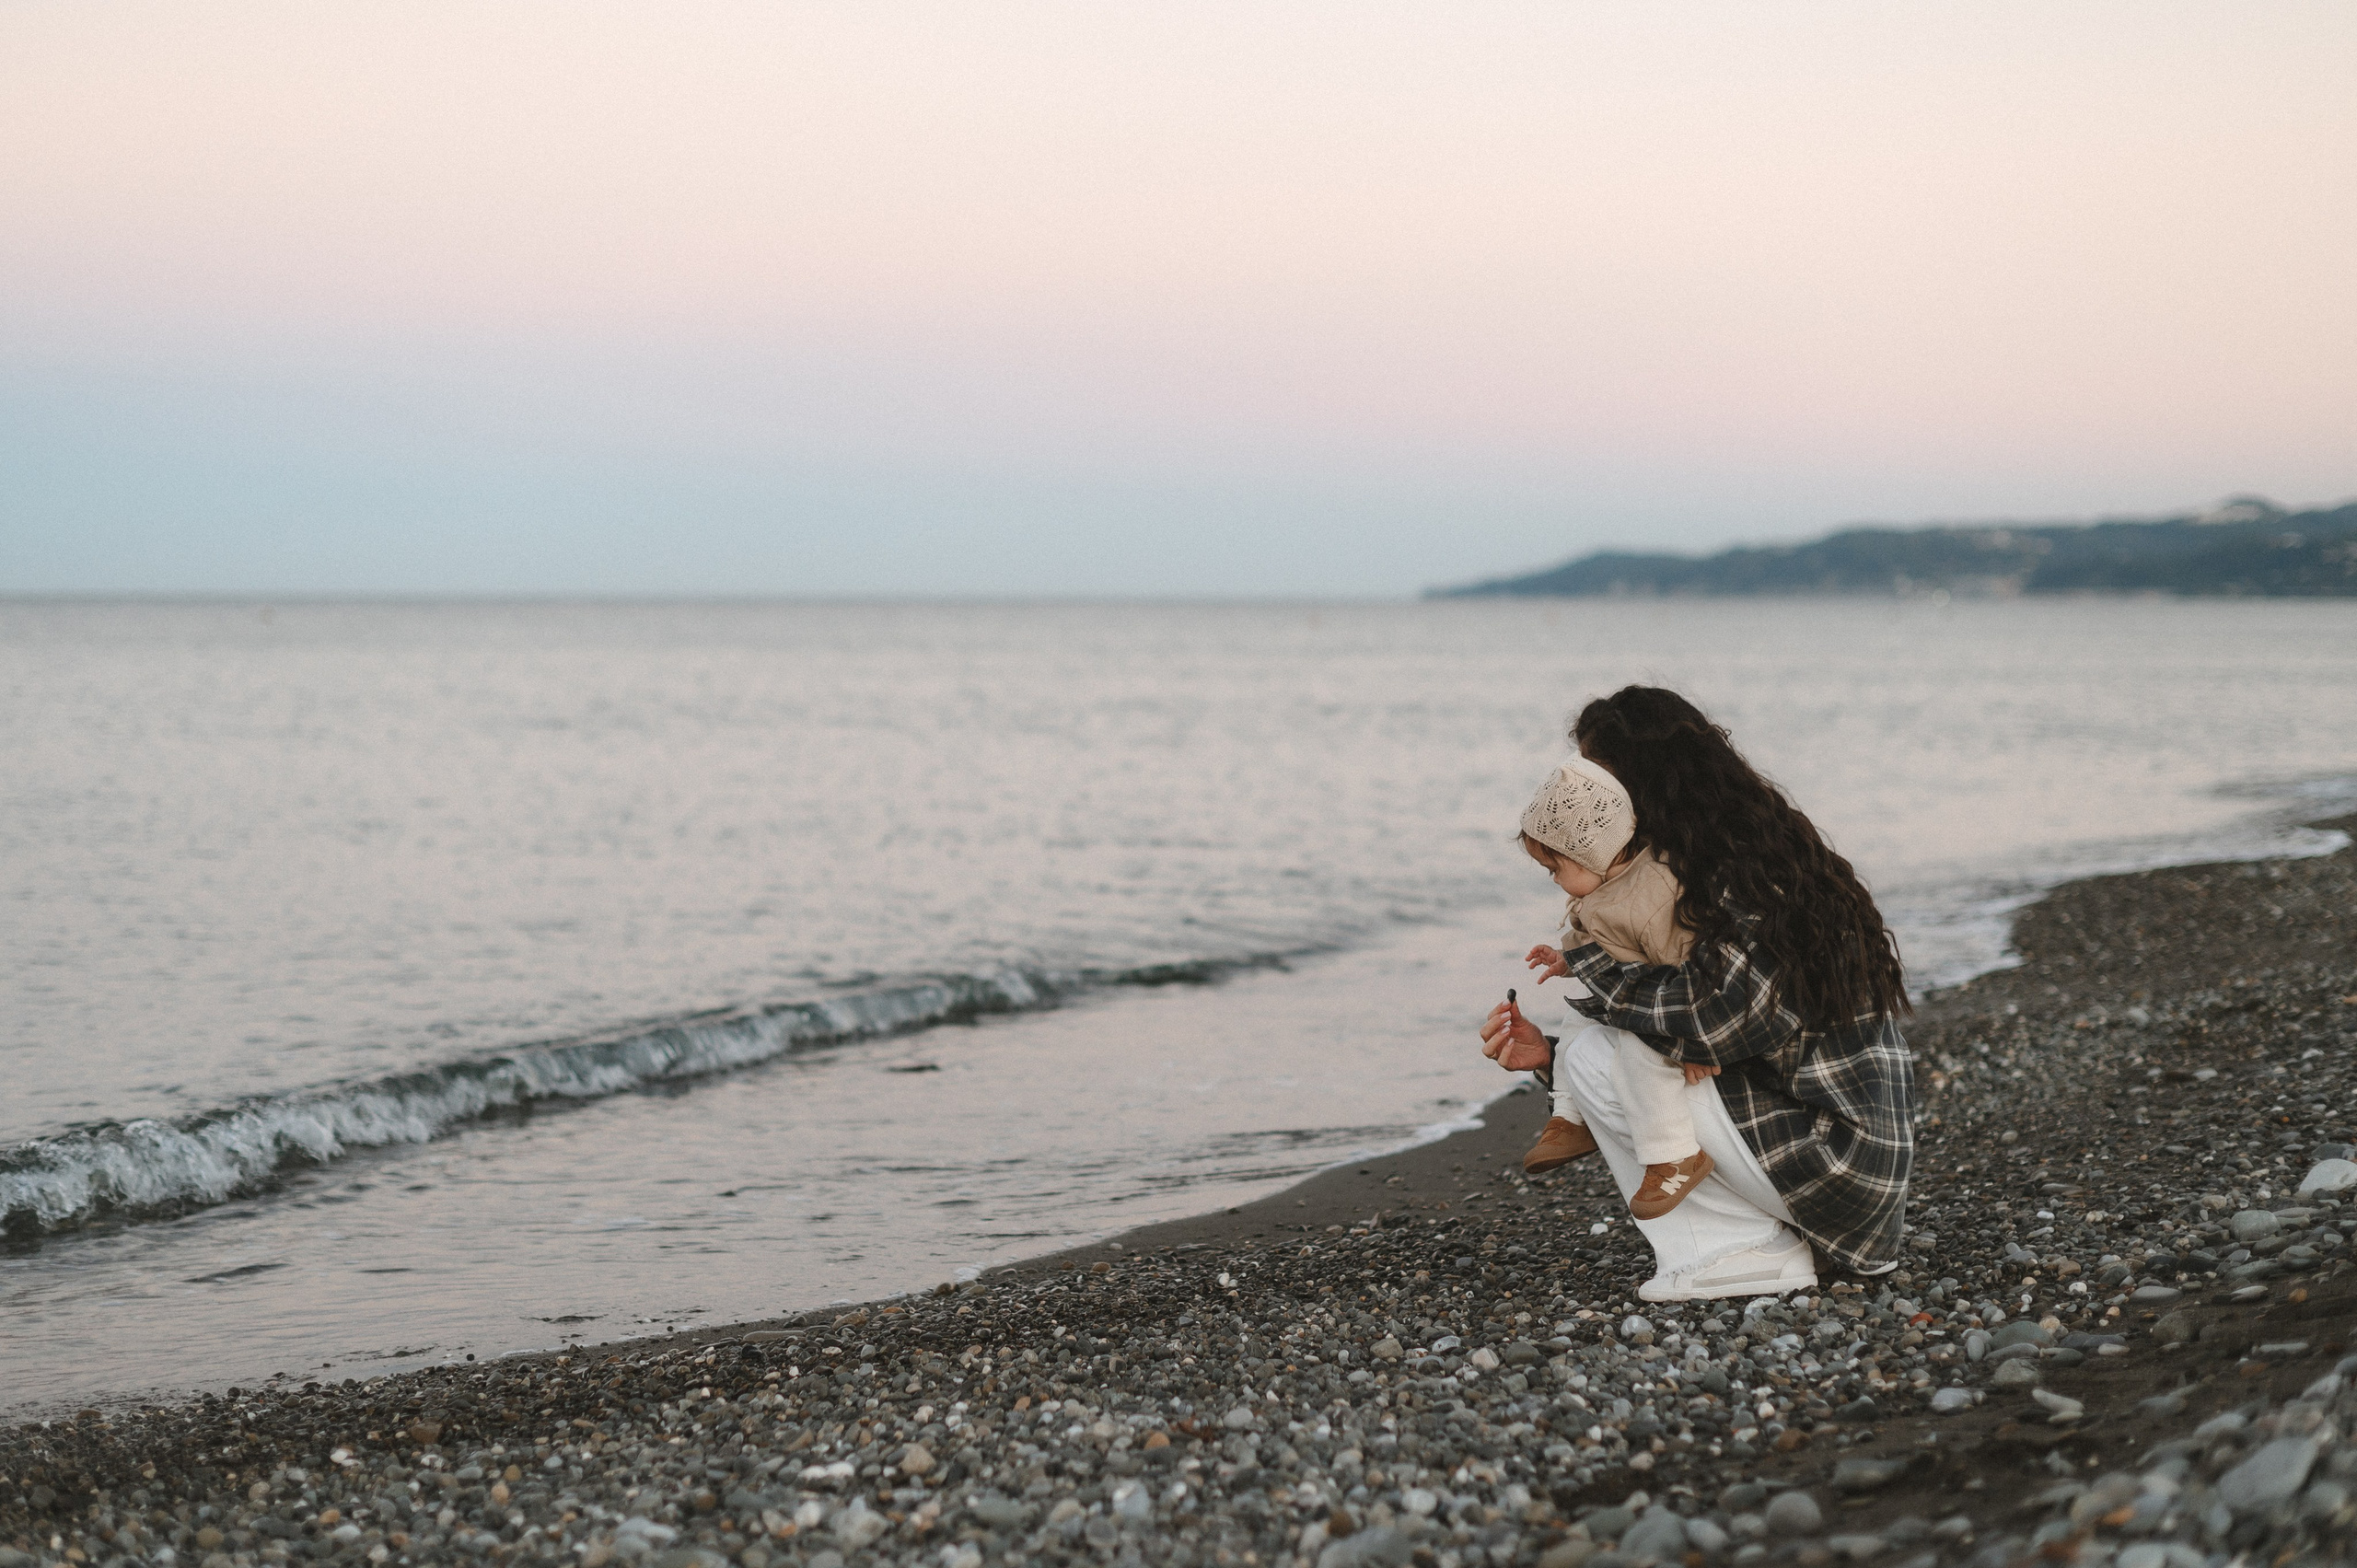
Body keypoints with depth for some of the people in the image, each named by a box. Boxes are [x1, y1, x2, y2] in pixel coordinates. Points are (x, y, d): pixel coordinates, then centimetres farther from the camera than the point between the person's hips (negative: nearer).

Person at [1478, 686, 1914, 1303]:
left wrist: (1588, 964, -12)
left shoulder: (1743, 871, -15)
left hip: (1834, 1154, -10)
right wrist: (1548, 1052, 3)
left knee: (1592, 1056, -11)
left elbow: (1712, 1023, -29)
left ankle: (1749, 1252, -6)